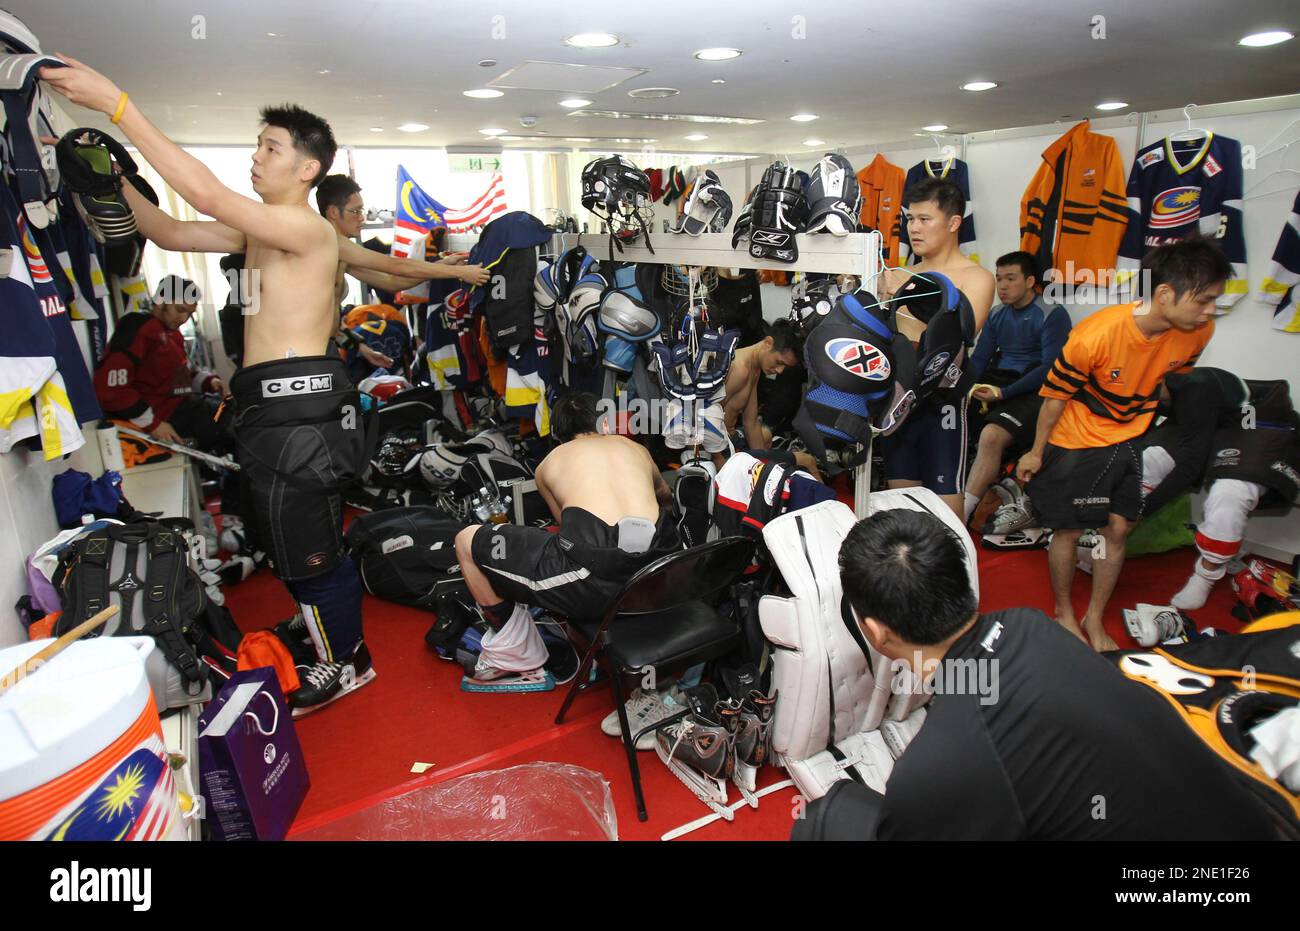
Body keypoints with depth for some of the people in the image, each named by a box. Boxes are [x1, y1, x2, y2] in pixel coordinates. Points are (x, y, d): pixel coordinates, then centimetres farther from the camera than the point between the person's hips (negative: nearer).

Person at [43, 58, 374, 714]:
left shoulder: (308, 228, -12)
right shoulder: (258, 231, 17)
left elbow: (208, 197, -23)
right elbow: (170, 233, 19)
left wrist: (117, 105, -21)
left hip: (297, 405, -9)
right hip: (269, 404, 9)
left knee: (306, 543, 0)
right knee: (295, 538, 19)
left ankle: (345, 662, 17)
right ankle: (321, 623, 37)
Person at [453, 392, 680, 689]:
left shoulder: (548, 463, 23)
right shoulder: (636, 447, 29)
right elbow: (665, 494, 51)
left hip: (594, 576, -5)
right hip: (657, 573, 5)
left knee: (467, 541, 16)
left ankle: (518, 658, 24)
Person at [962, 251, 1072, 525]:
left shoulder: (1053, 315, -2)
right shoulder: (997, 315, 18)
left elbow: (1049, 368, -11)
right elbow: (979, 359, 15)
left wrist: (1003, 393, -20)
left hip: (1031, 391, -6)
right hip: (993, 384, 7)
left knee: (991, 436, -34)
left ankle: (961, 515, -34)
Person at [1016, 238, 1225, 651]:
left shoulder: (1199, 330, -14)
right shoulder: (1095, 336, -30)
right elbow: (1056, 396, -16)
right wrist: (1036, 453, -6)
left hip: (1128, 441, 5)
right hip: (1076, 444, -5)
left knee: (1117, 529, 10)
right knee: (1069, 530, 7)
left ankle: (1095, 620, 29)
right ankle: (1064, 612, 31)